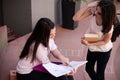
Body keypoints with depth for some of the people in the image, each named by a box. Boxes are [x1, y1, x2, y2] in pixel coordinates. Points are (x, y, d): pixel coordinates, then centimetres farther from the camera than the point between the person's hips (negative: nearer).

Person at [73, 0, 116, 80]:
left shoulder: (109, 25, -35)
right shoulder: (93, 10, -27)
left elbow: (105, 41, -19)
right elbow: (75, 18, -28)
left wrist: (89, 44, -28)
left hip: (104, 50, -5)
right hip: (92, 47, 5)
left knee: (99, 73, 15)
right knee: (89, 69, 25)